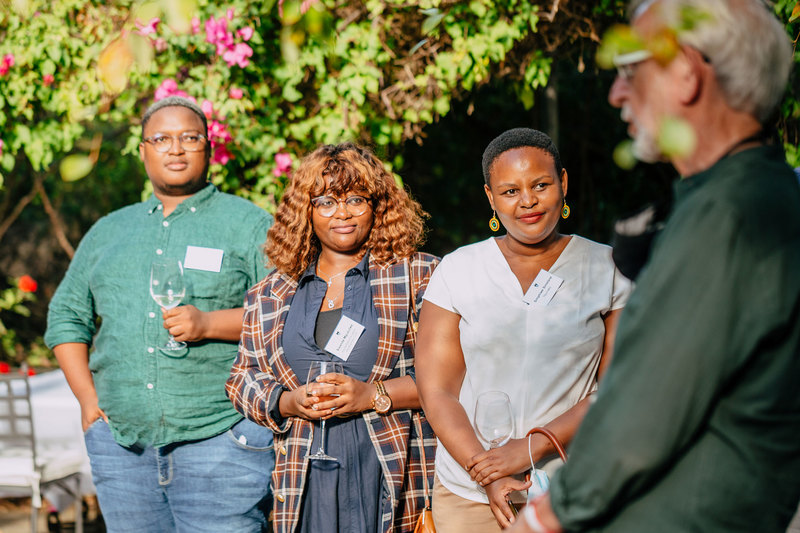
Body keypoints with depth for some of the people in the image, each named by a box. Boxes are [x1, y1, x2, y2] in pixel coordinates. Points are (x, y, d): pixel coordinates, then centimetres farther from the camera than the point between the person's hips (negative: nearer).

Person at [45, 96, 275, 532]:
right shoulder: (109, 231, 19)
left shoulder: (248, 224, 5)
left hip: (219, 436, -4)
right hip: (121, 442, 4)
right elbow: (66, 315, 22)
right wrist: (88, 398, 8)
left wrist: (209, 323, -16)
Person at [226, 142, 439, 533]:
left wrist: (374, 395, -14)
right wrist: (288, 402, -4)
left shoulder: (419, 276, 4)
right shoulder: (271, 295, 15)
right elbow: (243, 379, 17)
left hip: (396, 473, -2)